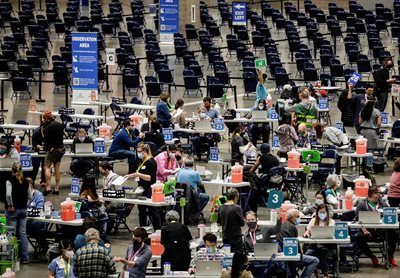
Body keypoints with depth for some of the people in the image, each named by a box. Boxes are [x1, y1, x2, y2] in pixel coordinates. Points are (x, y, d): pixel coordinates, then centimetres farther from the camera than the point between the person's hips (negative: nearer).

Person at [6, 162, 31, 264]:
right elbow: (30, 197, 9)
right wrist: (25, 205, 14)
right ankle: (25, 258, 9)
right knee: (23, 233, 9)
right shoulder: (26, 182, 4)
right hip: (23, 210, 5)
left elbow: (8, 194, -24)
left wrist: (10, 205, -13)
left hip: (13, 210, -5)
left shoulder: (10, 181, -12)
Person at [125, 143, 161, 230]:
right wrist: (130, 176, 9)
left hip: (149, 189, -9)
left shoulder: (151, 162, -13)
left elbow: (151, 178, -19)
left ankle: (158, 230, -6)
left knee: (153, 211, -8)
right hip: (141, 188, 9)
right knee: (142, 210, 13)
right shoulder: (139, 161, 13)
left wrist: (139, 175, -27)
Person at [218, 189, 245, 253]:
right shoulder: (237, 208, -16)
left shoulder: (221, 208, 2)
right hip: (236, 237, -6)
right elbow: (242, 223, -8)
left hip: (225, 237, 6)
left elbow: (219, 222, 13)